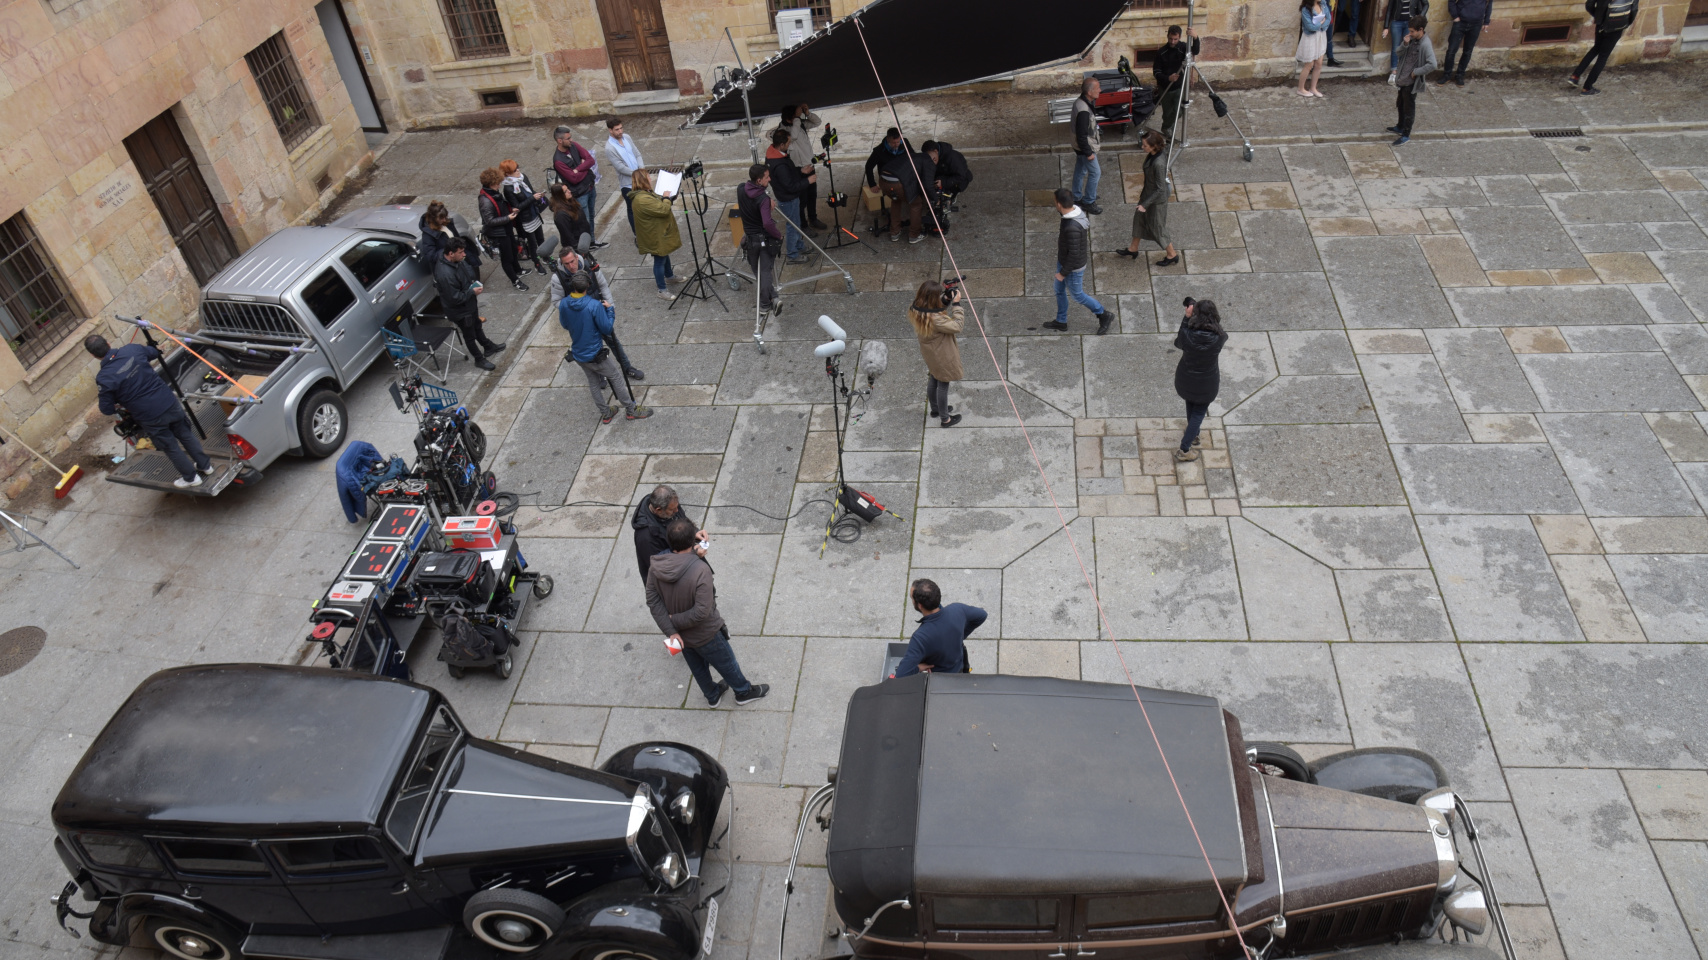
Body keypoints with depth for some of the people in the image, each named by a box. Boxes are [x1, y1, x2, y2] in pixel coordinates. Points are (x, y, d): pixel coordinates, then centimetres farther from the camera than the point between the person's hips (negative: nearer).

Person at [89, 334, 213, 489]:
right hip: (169, 403, 4)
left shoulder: (103, 378, -19)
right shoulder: (132, 349, -8)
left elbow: (107, 409, -10)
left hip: (150, 417, -4)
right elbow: (155, 352, 16)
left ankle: (191, 477, 31)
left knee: (171, 448, 17)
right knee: (186, 435, 25)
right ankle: (205, 465, 39)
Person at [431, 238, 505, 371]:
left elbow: (469, 272, 11)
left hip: (470, 304, 8)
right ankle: (479, 359, 35)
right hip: (460, 311, -8)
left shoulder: (458, 261, -11)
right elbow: (454, 298, -33)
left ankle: (488, 347, 53)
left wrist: (475, 283, -7)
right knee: (470, 335, 15)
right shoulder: (445, 274, -38)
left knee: (477, 326, 30)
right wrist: (472, 291, -24)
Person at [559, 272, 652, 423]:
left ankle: (605, 413, 37)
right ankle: (632, 410, 25)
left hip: (578, 354, 6)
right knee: (616, 378, 13)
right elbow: (607, 329, -19)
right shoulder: (595, 306, -28)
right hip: (595, 354, -6)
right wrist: (609, 310, -6)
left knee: (593, 381, 24)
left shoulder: (563, 304, -11)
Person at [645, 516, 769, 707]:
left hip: (680, 634, 5)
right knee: (726, 663, 23)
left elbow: (653, 601, -16)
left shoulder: (655, 566, -20)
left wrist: (670, 630, -17)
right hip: (705, 635, -5)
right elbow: (702, 612, -36)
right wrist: (675, 621, -21)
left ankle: (712, 695, 55)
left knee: (697, 667, 30)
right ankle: (743, 692, 48)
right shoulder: (700, 570, -37)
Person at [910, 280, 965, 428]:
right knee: (943, 385, 10)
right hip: (942, 356, -8)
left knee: (933, 380, 28)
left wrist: (946, 301, -11)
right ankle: (945, 419, 27)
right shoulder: (935, 318, -38)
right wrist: (956, 304, -25)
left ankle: (935, 409, 50)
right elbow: (956, 326, -28)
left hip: (930, 354, 8)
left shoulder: (917, 311, -13)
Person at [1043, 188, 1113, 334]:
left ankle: (1104, 316, 31)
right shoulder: (1077, 210, -10)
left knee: (1078, 295, 13)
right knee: (1059, 290, 23)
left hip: (1073, 267, -9)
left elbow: (1074, 254, -31)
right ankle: (1060, 321, 42)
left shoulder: (1072, 227, -39)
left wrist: (1063, 273, -19)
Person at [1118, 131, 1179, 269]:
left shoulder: (1158, 164, -36)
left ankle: (1172, 255, 32)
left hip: (1157, 199, -9)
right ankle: (1133, 250, 44)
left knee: (1157, 228, 11)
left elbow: (1160, 189, -28)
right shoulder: (1154, 154, -10)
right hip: (1149, 191, 9)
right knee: (1139, 219, 24)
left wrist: (1145, 204, -24)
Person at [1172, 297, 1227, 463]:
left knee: (1191, 405, 29)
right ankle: (1184, 450, 16)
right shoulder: (1218, 338, -26)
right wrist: (1207, 312, -3)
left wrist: (1187, 317, -9)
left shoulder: (1187, 334, -28)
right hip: (1207, 384, -1)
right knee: (1199, 412, 17)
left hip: (1186, 380, 1)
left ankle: (1193, 435, 53)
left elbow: (1178, 343, -5)